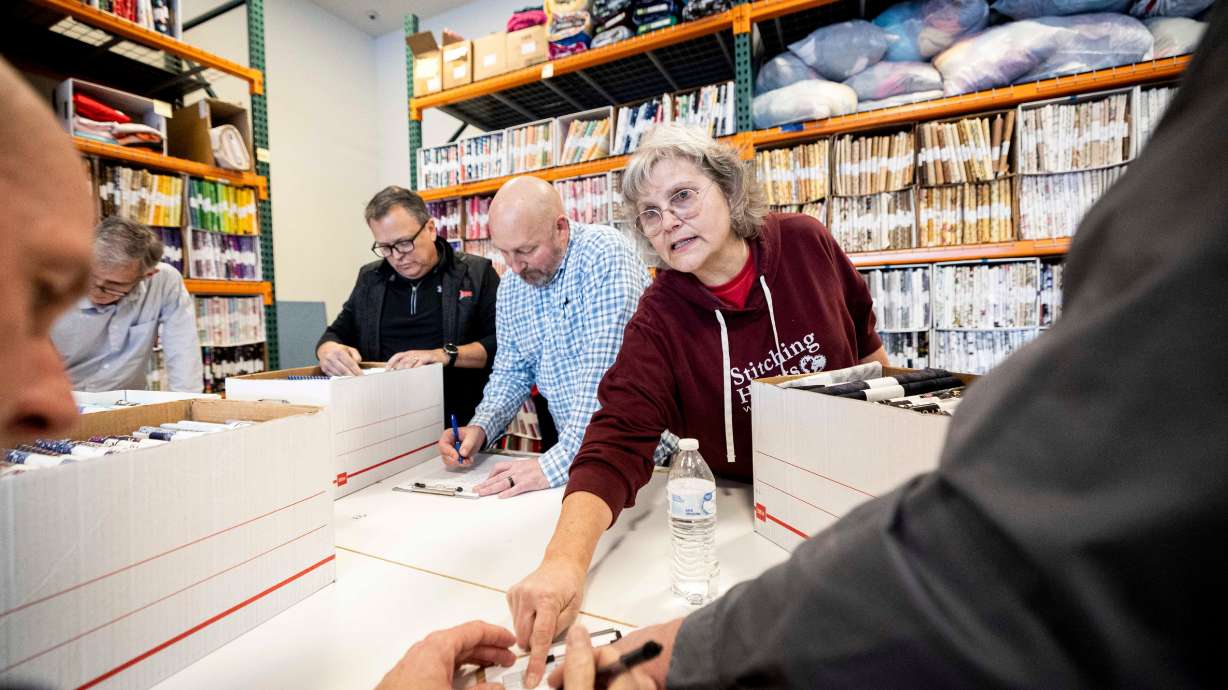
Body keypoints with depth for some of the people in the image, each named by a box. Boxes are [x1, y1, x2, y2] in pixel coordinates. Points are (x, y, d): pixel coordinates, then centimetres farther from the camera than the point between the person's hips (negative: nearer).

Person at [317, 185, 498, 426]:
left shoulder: (476, 273, 3)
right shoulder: (370, 279, 15)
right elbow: (336, 334, 19)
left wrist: (446, 354, -17)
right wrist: (330, 351, -4)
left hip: (458, 421, -4)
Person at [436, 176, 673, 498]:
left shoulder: (604, 254, -16)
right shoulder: (511, 287, 6)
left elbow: (606, 371, -24)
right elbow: (512, 372, 14)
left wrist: (557, 462, -25)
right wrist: (480, 428, -3)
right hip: (574, 451, 6)